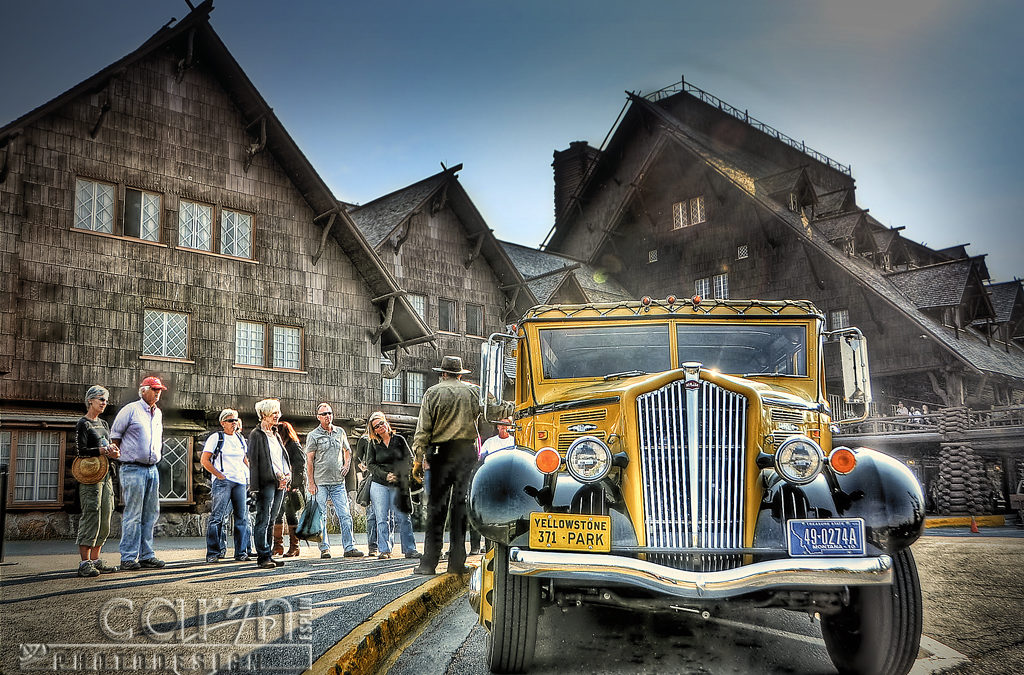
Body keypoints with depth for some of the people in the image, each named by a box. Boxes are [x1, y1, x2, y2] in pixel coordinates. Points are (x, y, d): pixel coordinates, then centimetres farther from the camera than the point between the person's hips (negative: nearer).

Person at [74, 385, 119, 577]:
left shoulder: (103, 424, 20)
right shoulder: (83, 424, -3)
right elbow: (81, 450, -12)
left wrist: (113, 453, 0)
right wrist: (102, 451, -23)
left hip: (106, 474, 8)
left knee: (105, 519, 7)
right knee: (91, 516, -11)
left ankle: (95, 560, 13)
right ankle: (85, 563, -8)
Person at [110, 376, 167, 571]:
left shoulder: (158, 413, 16)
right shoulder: (130, 410, -3)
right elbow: (114, 435, 0)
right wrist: (120, 456, -3)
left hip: (153, 469, 7)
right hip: (133, 469, -7)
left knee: (151, 515, 8)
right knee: (133, 515, -6)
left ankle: (146, 555, 14)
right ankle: (128, 558, -1)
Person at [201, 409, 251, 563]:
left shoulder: (240, 439, 18)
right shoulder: (215, 437, 1)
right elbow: (204, 460, -4)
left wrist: (248, 477, 14)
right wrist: (219, 475, -10)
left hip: (240, 482, 6)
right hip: (222, 481, -6)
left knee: (242, 517, 4)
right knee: (217, 517, -10)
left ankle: (241, 552, 11)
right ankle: (213, 553, -5)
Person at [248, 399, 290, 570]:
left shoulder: (276, 435, 19)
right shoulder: (256, 435, -4)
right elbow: (254, 461, -10)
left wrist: (287, 474, 2)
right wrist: (277, 476, -14)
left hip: (280, 483, 8)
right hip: (266, 483, -7)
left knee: (270, 521, 10)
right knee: (263, 521, -6)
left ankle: (267, 555, 14)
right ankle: (263, 557, -4)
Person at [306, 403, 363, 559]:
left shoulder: (340, 432, 11)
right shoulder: (313, 436, -1)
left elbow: (347, 450, 26)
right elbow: (309, 461, -2)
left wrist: (347, 465, 8)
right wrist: (311, 483, -8)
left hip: (338, 481, 3)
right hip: (320, 482, -3)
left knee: (345, 515, -2)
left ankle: (350, 547, 0)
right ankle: (324, 548, 8)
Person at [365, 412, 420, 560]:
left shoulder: (399, 440, 7)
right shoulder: (373, 445, 6)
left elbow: (409, 459, 7)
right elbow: (370, 464, 3)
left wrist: (405, 476, -7)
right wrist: (386, 475, -10)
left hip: (398, 485, 0)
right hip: (379, 484, 0)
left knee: (403, 518, -2)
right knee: (382, 519, 1)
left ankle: (410, 549, 3)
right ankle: (384, 550, 7)